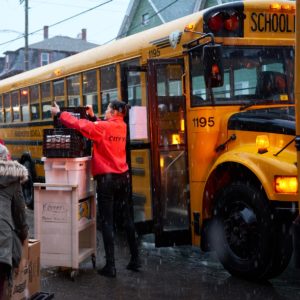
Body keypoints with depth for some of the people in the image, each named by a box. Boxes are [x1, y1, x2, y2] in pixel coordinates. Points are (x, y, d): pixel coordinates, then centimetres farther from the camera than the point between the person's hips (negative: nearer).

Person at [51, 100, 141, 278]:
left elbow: (79, 125, -18)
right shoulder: (122, 127, 9)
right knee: (127, 218, 13)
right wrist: (93, 117, 15)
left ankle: (110, 266, -3)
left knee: (107, 222, -3)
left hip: (107, 178, -7)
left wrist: (59, 113, -7)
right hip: (123, 177, 7)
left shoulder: (103, 127, -12)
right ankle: (135, 260, 18)